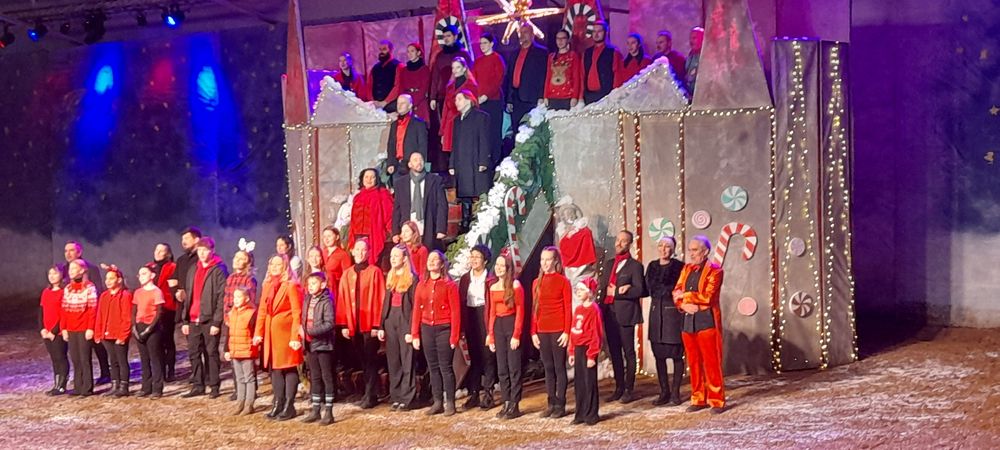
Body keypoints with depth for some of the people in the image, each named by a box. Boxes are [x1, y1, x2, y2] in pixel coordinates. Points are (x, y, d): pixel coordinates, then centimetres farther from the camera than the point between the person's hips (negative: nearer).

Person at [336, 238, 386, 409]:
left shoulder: (375, 272, -5)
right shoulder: (347, 274, 11)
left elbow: (380, 299, -8)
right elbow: (342, 300, 7)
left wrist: (377, 324, -12)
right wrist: (343, 325, 0)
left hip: (369, 325, -5)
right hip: (353, 325, 5)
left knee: (370, 360, -2)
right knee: (360, 360, 11)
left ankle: (371, 395, 2)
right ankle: (368, 392, 21)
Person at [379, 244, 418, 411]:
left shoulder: (412, 279, -6)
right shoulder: (390, 278, 14)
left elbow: (415, 306, -10)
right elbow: (385, 303, 15)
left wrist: (411, 330, -16)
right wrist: (381, 326, 8)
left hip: (405, 321, -7)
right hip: (390, 322, 7)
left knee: (407, 361, -4)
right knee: (393, 362, 8)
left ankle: (408, 399, 0)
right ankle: (396, 397, 13)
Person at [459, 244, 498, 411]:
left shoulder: (490, 280, -6)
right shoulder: (465, 279, 9)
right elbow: (461, 302, 8)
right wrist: (461, 326, 2)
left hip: (485, 318, -5)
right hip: (470, 319, 5)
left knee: (487, 356, 0)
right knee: (474, 357, 9)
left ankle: (487, 394, 6)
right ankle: (474, 393, 14)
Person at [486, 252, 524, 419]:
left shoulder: (515, 285, -6)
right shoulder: (493, 287, 12)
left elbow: (520, 311, -9)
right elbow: (492, 312, 13)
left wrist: (516, 335, -14)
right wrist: (490, 336, 9)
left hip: (512, 324, -6)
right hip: (498, 326, 6)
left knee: (514, 367, -4)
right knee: (501, 368, 8)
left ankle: (515, 405, 1)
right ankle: (506, 403, 15)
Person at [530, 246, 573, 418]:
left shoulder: (563, 281, -4)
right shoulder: (537, 283, 10)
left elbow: (568, 308, -6)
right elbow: (534, 309, 12)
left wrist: (567, 332, -11)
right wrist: (533, 332, 6)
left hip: (558, 331, -5)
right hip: (542, 332, 5)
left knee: (559, 367, 0)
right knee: (548, 368, 8)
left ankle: (560, 405, 4)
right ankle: (551, 404, 13)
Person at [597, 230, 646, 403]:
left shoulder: (635, 266, -3)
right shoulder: (608, 264, 16)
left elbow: (638, 290, -12)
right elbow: (602, 287, 9)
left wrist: (616, 292, -12)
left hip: (625, 314, -6)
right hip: (609, 314, 6)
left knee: (628, 353, 0)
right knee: (614, 353, 9)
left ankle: (628, 390, 4)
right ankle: (619, 388, 16)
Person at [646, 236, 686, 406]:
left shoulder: (679, 266, -3)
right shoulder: (652, 266, 13)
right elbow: (649, 288, 11)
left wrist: (660, 290, -6)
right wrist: (668, 290, 2)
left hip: (673, 311, -5)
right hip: (656, 312, 5)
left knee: (676, 354, -2)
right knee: (659, 354, 5)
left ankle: (675, 392, 5)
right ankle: (664, 392, 12)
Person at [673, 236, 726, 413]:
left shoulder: (714, 270, -4)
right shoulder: (686, 269, 15)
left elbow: (707, 297, -14)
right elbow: (676, 293, 10)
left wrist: (685, 295, -5)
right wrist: (685, 305, -9)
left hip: (706, 321, -6)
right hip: (688, 321, 6)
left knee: (711, 363, -5)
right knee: (694, 362, 8)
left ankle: (717, 400, 0)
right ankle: (698, 399, 15)